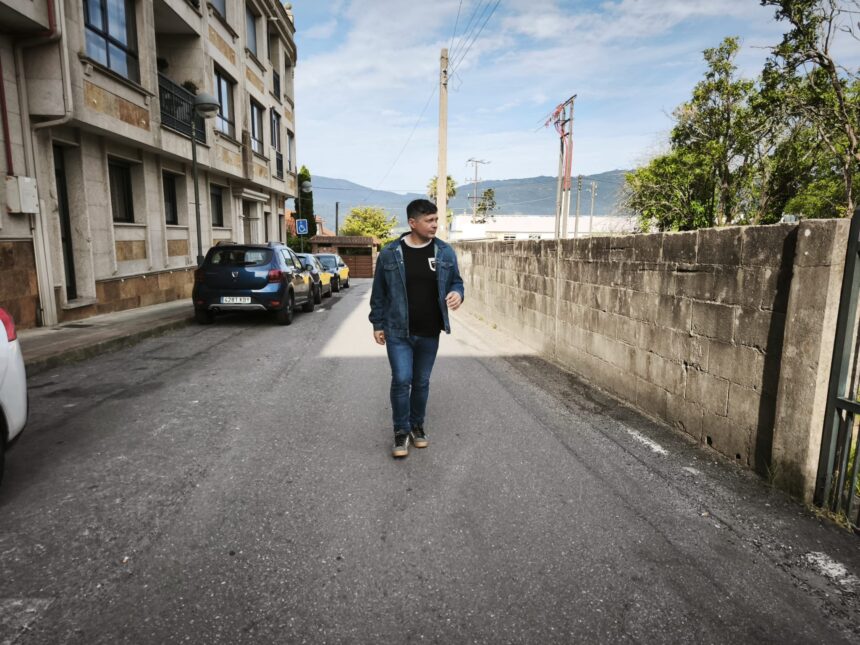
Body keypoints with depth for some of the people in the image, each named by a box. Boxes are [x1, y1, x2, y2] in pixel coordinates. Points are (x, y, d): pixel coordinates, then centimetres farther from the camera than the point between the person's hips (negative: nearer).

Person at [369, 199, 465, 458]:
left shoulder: (445, 252, 0)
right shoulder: (389, 253, -6)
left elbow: (456, 281, 10)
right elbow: (379, 293, 2)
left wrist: (457, 293, -14)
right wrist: (377, 324, 3)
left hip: (429, 334, 3)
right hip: (398, 332, -2)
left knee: (422, 382, 13)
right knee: (401, 380, -6)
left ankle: (417, 426, 33)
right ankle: (401, 431, 13)